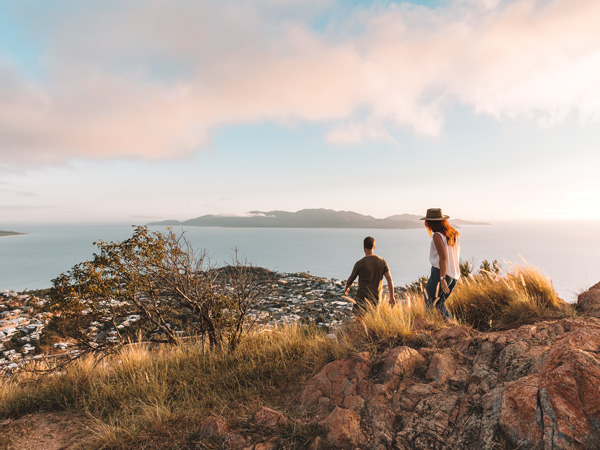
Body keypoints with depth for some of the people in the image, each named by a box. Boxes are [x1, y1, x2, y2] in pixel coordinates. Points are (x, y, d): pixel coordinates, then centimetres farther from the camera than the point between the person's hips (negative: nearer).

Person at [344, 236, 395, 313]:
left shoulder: (360, 263, -8)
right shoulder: (382, 261, 2)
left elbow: (351, 280, 3)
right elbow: (389, 279, -2)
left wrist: (346, 288, 24)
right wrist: (392, 298, 3)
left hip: (362, 299, -4)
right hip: (376, 299, 4)